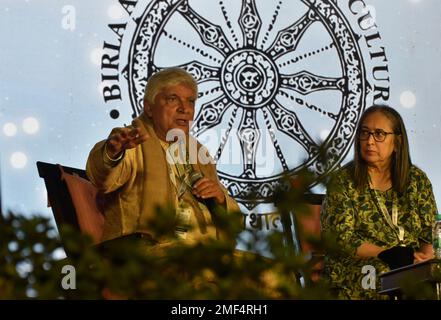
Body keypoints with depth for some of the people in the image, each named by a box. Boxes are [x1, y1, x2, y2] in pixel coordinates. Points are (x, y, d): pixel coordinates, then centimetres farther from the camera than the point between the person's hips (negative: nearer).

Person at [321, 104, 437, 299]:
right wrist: (389, 254, -18)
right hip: (357, 274, -3)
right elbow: (339, 237, -8)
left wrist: (423, 257, -13)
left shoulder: (417, 179, 11)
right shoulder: (343, 181, 1)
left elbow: (430, 233, 10)